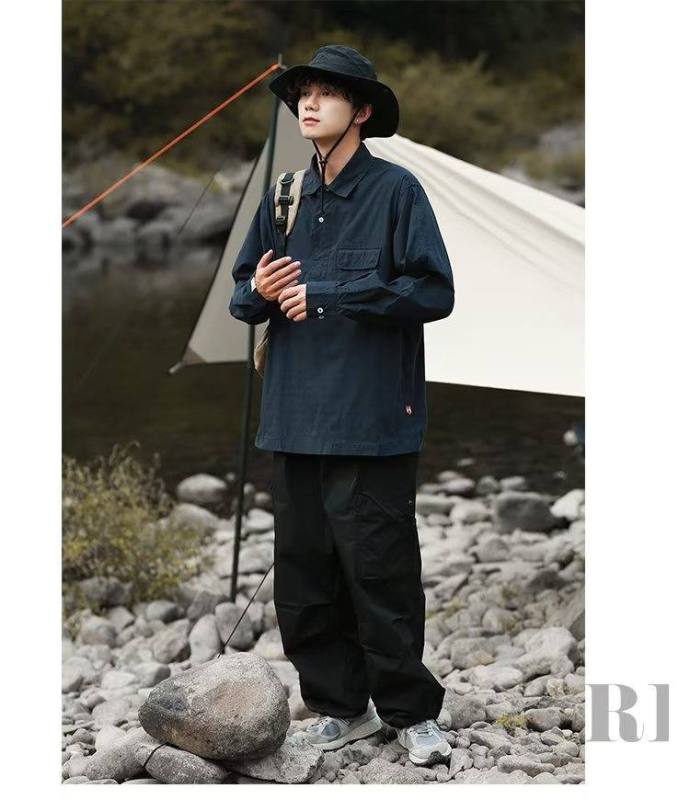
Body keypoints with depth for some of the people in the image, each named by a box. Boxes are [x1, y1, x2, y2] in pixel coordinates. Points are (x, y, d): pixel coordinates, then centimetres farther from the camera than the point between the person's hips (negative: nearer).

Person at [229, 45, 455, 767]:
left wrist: (327, 294, -14)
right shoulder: (284, 197, 13)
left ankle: (411, 710, 12)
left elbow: (434, 292, -12)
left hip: (372, 417, -6)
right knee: (303, 570, 9)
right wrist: (258, 293, -5)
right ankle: (340, 704, 23)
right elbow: (242, 294, 19)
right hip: (295, 416, 6)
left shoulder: (395, 190, -3)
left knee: (380, 570, -3)